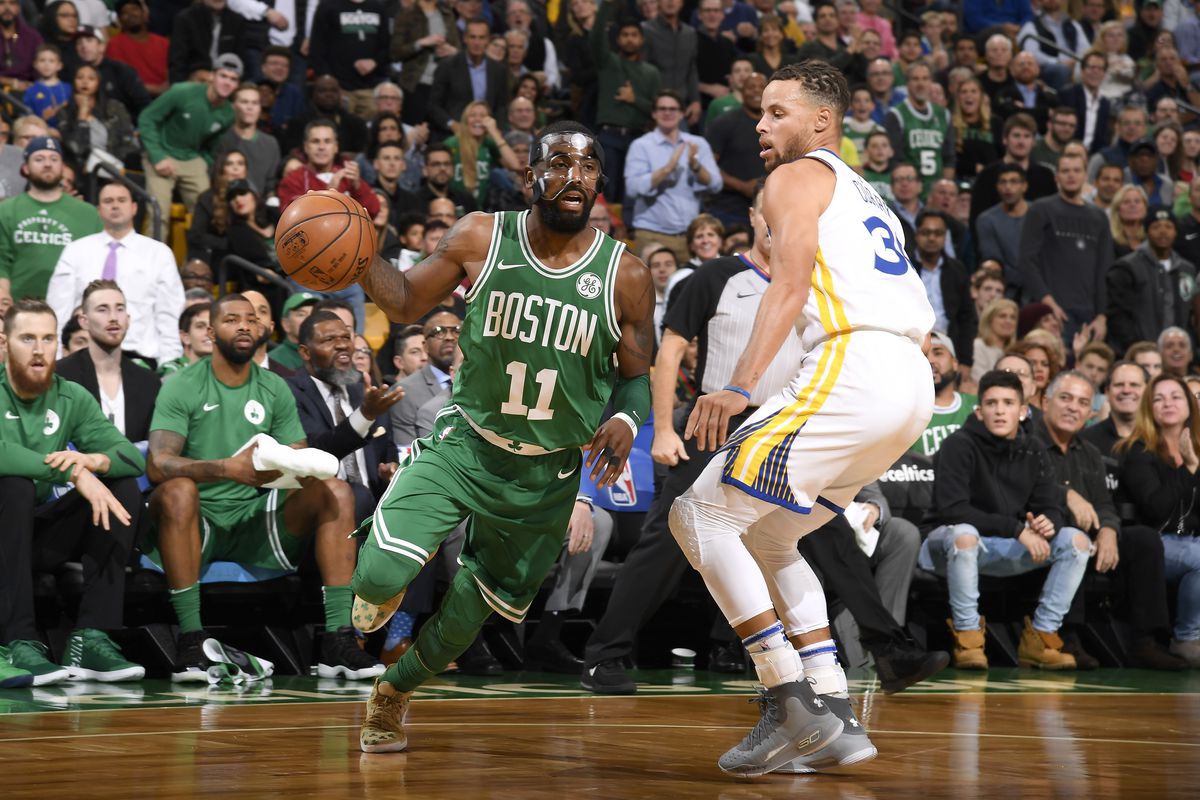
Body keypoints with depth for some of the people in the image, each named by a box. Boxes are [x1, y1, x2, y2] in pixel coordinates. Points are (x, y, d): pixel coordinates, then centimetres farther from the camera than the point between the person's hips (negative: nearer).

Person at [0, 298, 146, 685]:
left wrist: (94, 460, -27)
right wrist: (72, 472, -36)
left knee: (123, 487, -12)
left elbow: (133, 457, -4)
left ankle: (90, 638, -22)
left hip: (38, 530, 5)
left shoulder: (71, 398, 5)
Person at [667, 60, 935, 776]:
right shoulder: (869, 199, 32)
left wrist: (741, 386, -23)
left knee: (701, 514, -6)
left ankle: (794, 709, -12)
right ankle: (836, 720, 11)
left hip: (855, 367, -9)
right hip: (913, 387, 9)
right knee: (764, 536, 21)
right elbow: (920, 320, 29)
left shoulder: (798, 177, 5)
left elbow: (793, 279, -12)